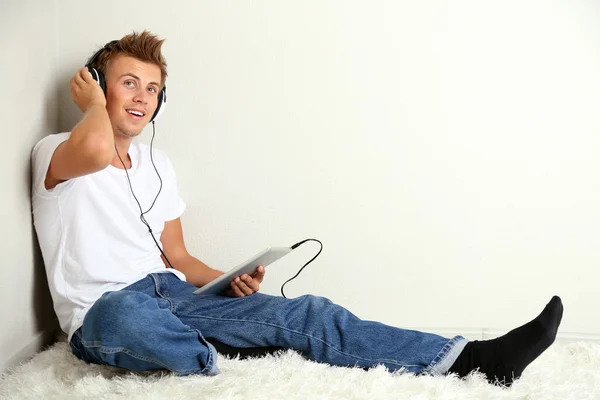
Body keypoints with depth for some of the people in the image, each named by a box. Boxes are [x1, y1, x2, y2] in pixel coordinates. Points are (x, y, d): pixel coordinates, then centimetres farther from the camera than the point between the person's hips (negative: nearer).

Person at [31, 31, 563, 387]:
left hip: (171, 297, 6)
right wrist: (94, 104, -7)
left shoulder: (156, 164, 19)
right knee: (127, 311, -46)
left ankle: (475, 358, -18)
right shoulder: (54, 152, -1)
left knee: (305, 313, -13)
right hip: (102, 315, -5)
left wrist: (230, 284, 1)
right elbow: (96, 151, -28)